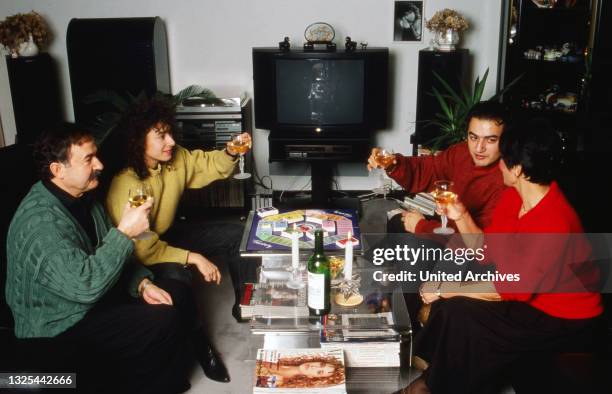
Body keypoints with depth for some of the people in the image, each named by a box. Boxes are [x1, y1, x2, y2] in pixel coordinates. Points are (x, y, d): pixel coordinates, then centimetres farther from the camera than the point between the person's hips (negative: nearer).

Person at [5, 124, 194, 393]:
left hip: (92, 299, 9)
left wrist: (142, 284, -7)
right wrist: (124, 232, -31)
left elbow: (108, 255, 8)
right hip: (60, 329, -9)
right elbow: (85, 284, -36)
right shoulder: (39, 222, -29)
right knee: (164, 323, -19)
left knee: (174, 301, 2)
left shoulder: (80, 197, 1)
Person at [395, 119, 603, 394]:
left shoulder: (554, 223, -31)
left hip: (565, 321, -8)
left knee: (459, 314, -21)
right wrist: (461, 216, -7)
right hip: (528, 295, 8)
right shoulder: (513, 197, -3)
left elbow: (512, 289, -27)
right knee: (449, 300, -6)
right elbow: (487, 253, 5)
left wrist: (445, 290, -20)